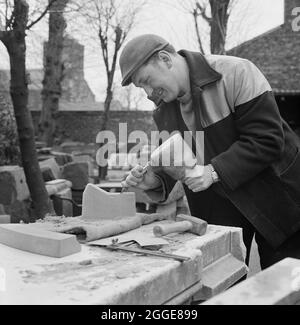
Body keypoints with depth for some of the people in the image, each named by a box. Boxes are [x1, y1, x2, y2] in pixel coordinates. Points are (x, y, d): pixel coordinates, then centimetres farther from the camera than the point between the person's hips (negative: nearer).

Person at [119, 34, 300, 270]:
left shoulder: (236, 73, -19)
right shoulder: (163, 111, 2)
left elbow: (267, 138, -23)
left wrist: (214, 172, -28)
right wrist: (155, 181, -15)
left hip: (275, 196, -4)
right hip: (218, 205, 5)